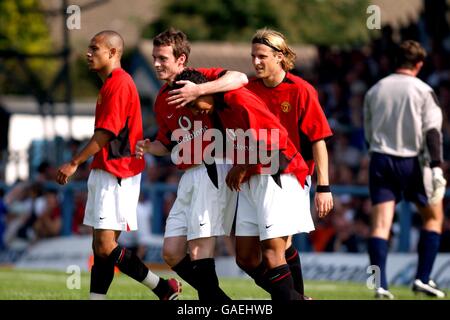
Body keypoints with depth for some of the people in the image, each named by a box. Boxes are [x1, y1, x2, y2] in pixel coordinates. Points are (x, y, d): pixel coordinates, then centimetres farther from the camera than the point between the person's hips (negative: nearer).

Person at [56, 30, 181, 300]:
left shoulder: (119, 84, -14)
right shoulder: (111, 83, 17)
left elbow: (105, 133, -19)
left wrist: (74, 163, -17)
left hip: (115, 175, -10)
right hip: (105, 173, 10)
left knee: (106, 246, -12)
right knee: (101, 247, 7)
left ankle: (164, 288, -3)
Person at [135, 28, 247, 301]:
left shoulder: (200, 77, -6)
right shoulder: (162, 100, 16)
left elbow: (240, 78, -24)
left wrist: (198, 90, -31)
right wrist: (149, 147, 5)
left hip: (212, 170, -9)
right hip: (189, 176, 9)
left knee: (199, 248, -14)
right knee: (172, 253, 5)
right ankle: (219, 299, 13)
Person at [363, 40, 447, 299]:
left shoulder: (375, 91, 10)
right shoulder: (423, 91, -4)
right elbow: (432, 132, -13)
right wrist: (437, 168, -17)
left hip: (380, 160, 3)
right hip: (412, 161, -3)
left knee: (381, 223, -2)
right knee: (434, 217, 14)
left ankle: (380, 285, -14)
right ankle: (423, 279, 7)